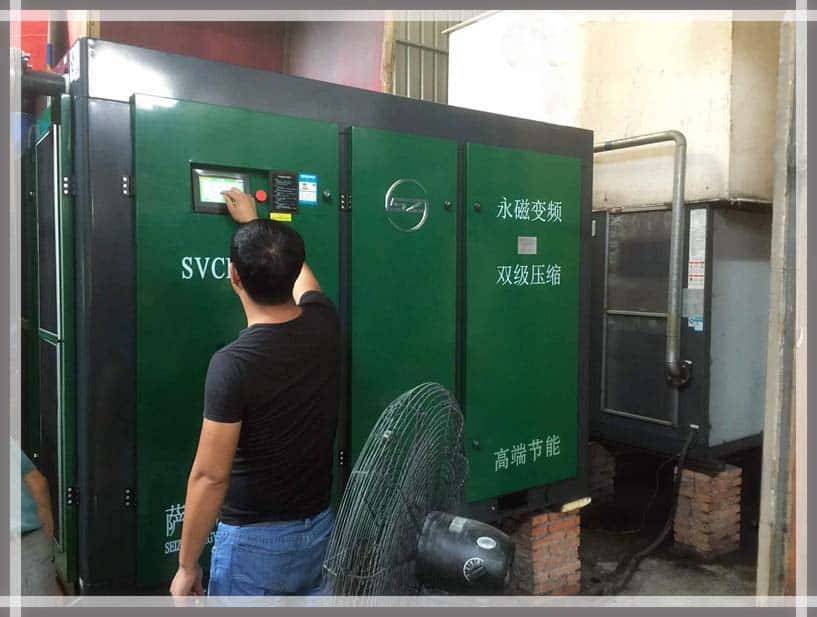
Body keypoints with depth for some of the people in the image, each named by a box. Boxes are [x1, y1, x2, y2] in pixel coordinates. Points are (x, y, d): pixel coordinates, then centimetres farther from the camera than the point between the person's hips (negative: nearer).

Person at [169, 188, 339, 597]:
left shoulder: (233, 363, -24)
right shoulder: (324, 326, -7)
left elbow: (210, 476, -20)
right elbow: (297, 271, 16)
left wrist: (187, 564, -7)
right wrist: (254, 221, 29)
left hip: (255, 540, -6)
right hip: (319, 528, 6)